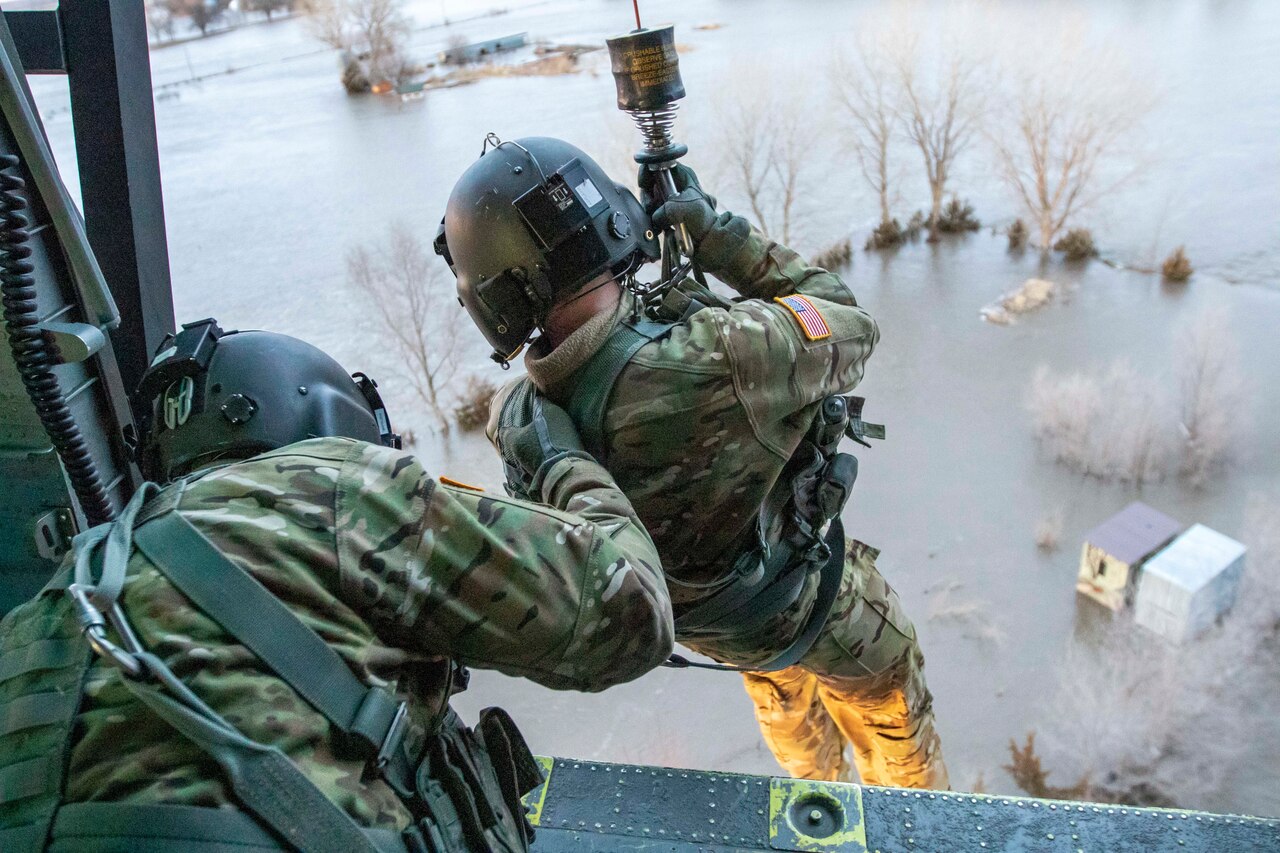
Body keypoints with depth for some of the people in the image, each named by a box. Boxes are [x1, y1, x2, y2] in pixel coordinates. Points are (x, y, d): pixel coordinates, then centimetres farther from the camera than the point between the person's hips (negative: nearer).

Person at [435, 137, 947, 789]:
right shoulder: (729, 354, -43)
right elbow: (851, 328, -20)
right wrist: (718, 234, -19)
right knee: (889, 718, 28)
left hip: (704, 620, 5)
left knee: (780, 687, 38)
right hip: (811, 607, -4)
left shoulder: (518, 422, -28)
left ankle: (819, 795, 65)